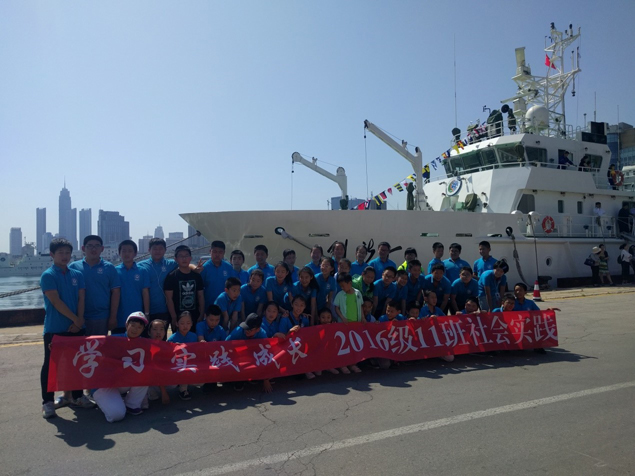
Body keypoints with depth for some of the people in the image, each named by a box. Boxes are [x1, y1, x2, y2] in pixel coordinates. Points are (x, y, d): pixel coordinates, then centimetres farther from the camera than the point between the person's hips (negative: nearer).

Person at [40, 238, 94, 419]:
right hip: (54, 328, -4)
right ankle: (47, 401, 13)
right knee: (50, 364, 3)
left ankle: (76, 395, 24)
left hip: (76, 327, 4)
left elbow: (81, 299, 4)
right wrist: (75, 319, -14)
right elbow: (56, 302, -14)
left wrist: (80, 320, -9)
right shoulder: (48, 276, -7)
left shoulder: (77, 275, 7)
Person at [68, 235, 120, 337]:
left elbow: (115, 293, 0)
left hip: (102, 319, 0)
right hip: (80, 318, 0)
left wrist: (113, 317, -4)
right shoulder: (74, 267, 3)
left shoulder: (109, 267, 2)